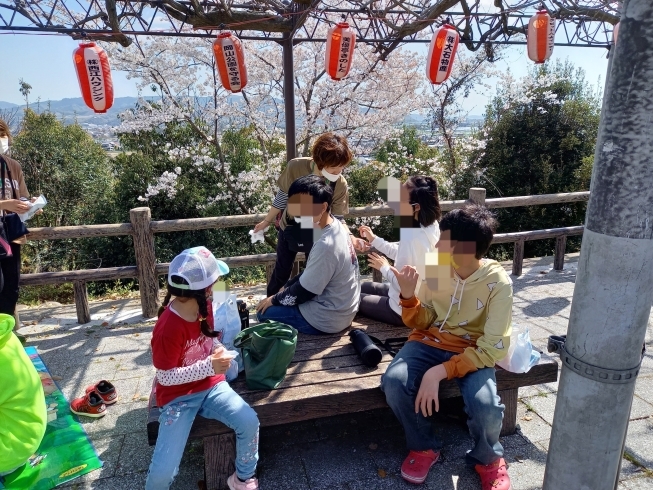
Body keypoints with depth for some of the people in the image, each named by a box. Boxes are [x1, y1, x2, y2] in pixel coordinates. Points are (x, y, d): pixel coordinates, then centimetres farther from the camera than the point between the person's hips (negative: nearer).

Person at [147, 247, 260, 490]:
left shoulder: (204, 307, -5)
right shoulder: (168, 328, -27)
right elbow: (166, 377, -19)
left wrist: (219, 350, -8)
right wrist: (209, 366, -27)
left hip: (210, 386, 5)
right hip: (178, 397, -5)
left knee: (249, 422, -16)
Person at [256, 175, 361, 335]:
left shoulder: (326, 245, -31)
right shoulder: (335, 226, -3)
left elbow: (303, 292, -20)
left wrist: (274, 299, -4)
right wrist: (287, 286, 8)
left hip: (327, 319, -9)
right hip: (341, 307, 9)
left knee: (264, 312, 3)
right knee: (288, 293, 26)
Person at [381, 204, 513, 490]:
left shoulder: (498, 283, -17)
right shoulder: (435, 267, -8)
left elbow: (492, 349, -20)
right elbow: (421, 324, 2)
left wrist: (439, 372, -30)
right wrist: (408, 296, -20)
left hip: (474, 353, -2)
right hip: (431, 342, 3)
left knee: (485, 406, -31)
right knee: (394, 381, -26)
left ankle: (488, 460, 7)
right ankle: (424, 447, 5)